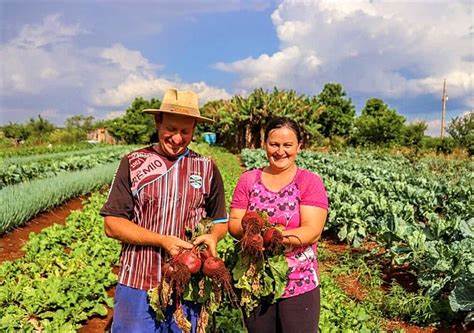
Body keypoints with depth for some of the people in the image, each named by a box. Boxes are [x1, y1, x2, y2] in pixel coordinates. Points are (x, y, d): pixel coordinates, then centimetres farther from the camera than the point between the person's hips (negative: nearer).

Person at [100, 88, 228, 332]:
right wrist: (163, 241, -16)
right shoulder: (133, 164, -2)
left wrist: (212, 237, -10)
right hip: (137, 286, -1)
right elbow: (112, 224, -5)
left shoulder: (207, 169, 5)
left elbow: (220, 220, 13)